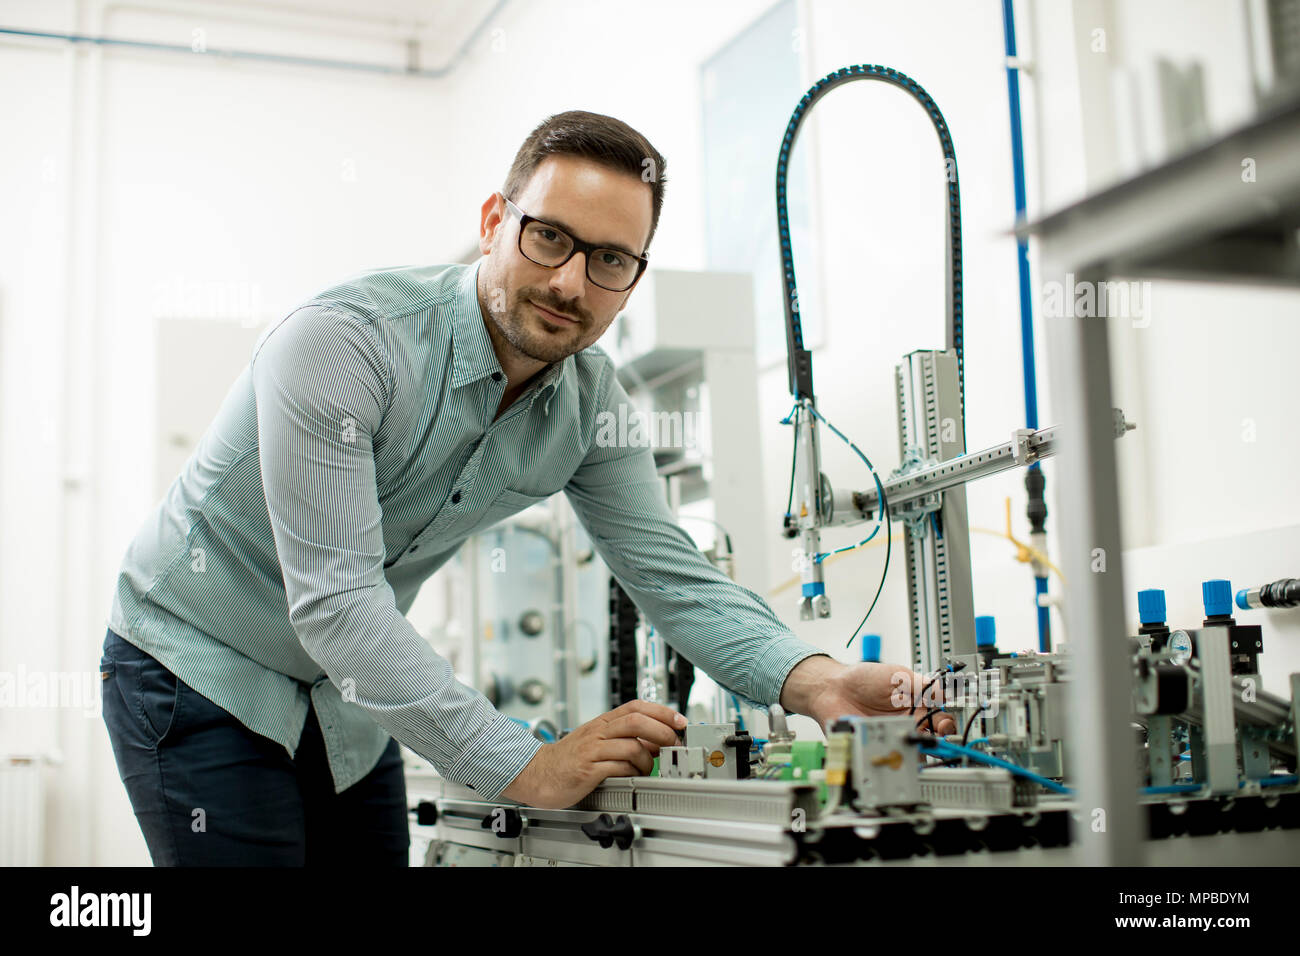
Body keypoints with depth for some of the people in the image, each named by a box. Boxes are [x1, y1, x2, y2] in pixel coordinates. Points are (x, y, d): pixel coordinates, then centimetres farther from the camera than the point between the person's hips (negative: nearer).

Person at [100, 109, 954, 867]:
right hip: (201, 677, -5)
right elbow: (336, 601, -33)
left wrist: (811, 680, -28)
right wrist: (526, 768, -37)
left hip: (345, 702, 6)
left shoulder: (590, 402, -8)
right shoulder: (341, 343, -28)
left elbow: (672, 574, -8)